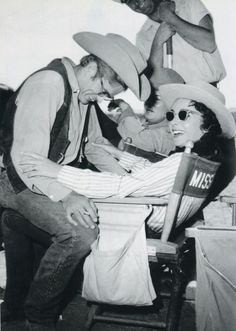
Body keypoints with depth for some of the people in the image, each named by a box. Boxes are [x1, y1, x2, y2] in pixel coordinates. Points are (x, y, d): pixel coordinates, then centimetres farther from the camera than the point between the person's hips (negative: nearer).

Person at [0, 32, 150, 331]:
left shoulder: (84, 93, 9)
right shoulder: (48, 84, -21)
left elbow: (93, 146, 17)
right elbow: (26, 156, -28)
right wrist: (65, 196, -39)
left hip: (55, 176, 9)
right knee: (81, 233, -25)